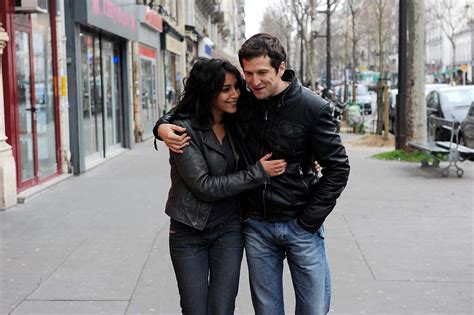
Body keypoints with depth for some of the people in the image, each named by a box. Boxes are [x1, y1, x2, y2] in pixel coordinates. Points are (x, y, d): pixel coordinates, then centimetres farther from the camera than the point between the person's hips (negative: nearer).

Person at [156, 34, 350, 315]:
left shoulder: (312, 108, -11)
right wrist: (164, 126, -11)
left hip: (301, 225, -2)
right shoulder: (241, 101, -3)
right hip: (256, 226, 2)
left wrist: (308, 221, -9)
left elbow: (337, 168, -7)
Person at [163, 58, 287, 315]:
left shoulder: (235, 124, 1)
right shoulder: (185, 129, -16)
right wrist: (257, 173, -17)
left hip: (228, 229, 3)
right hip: (189, 233, -3)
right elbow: (204, 186, -19)